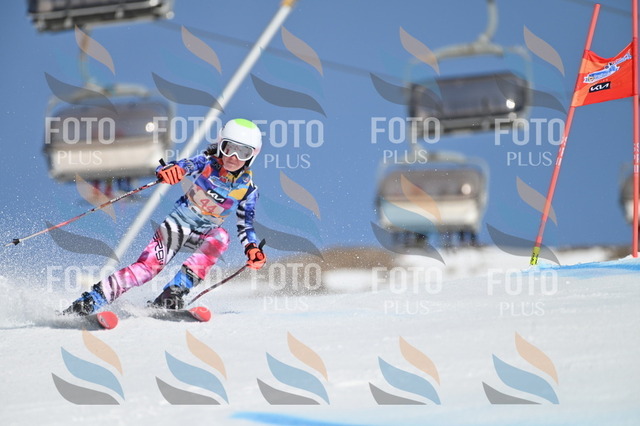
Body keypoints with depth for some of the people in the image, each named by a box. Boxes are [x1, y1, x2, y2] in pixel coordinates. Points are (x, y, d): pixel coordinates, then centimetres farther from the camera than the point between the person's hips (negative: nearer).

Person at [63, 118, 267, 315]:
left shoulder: (247, 188, -6)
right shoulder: (208, 163, -12)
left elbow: (246, 225, 3)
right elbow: (187, 165, -29)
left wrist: (252, 248, -17)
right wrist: (170, 170, -53)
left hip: (205, 233, 2)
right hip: (179, 222, -2)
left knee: (220, 237, -32)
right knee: (148, 267, -19)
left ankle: (171, 295, -34)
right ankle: (88, 302, -18)